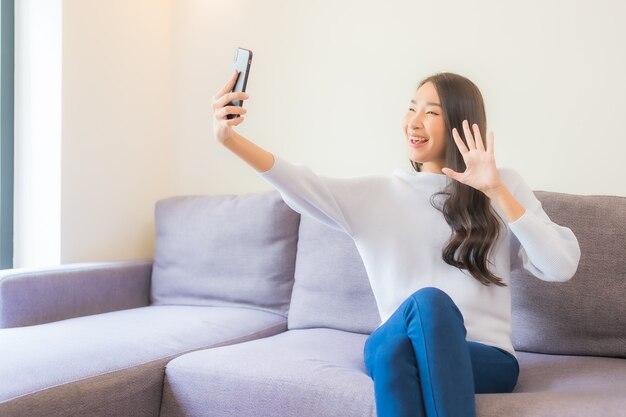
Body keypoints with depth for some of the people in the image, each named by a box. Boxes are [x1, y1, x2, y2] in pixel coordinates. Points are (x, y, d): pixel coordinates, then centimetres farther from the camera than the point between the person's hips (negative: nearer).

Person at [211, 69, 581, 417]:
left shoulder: (504, 186, 6)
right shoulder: (376, 194, 8)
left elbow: (563, 267, -6)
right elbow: (307, 187, -10)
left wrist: (495, 191, -15)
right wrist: (231, 139, -26)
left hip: (486, 357, -1)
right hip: (393, 351, 1)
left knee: (430, 302, -33)